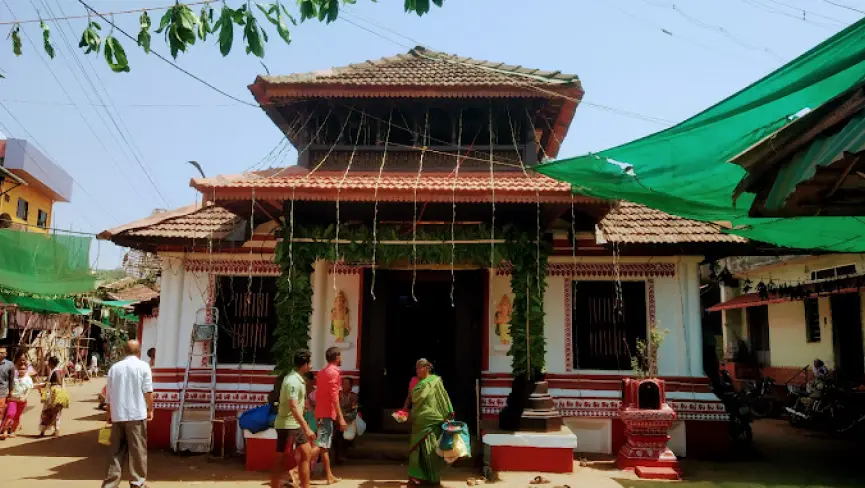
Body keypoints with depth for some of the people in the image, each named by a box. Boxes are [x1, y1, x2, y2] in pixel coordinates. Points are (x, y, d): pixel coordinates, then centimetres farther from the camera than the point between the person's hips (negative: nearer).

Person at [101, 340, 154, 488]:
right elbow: (148, 391, -7)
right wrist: (150, 409, 3)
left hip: (117, 415, 4)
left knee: (116, 451, 11)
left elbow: (109, 394, 11)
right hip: (136, 414, -4)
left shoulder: (114, 367, 8)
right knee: (137, 450, 3)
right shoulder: (143, 366, -3)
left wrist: (108, 412, 23)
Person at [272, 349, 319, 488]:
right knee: (281, 461, -1)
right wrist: (307, 428, -28)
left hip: (296, 425, 9)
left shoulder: (298, 379, 10)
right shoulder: (293, 381, -21)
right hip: (287, 425, -9)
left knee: (307, 454, 10)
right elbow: (293, 407, -27)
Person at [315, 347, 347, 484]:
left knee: (325, 445, 11)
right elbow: (334, 397, -19)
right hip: (327, 413, -9)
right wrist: (341, 417, -20)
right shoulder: (334, 372, -12)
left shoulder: (322, 372, 15)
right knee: (321, 445, -10)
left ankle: (329, 475, 15)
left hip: (321, 412, 9)